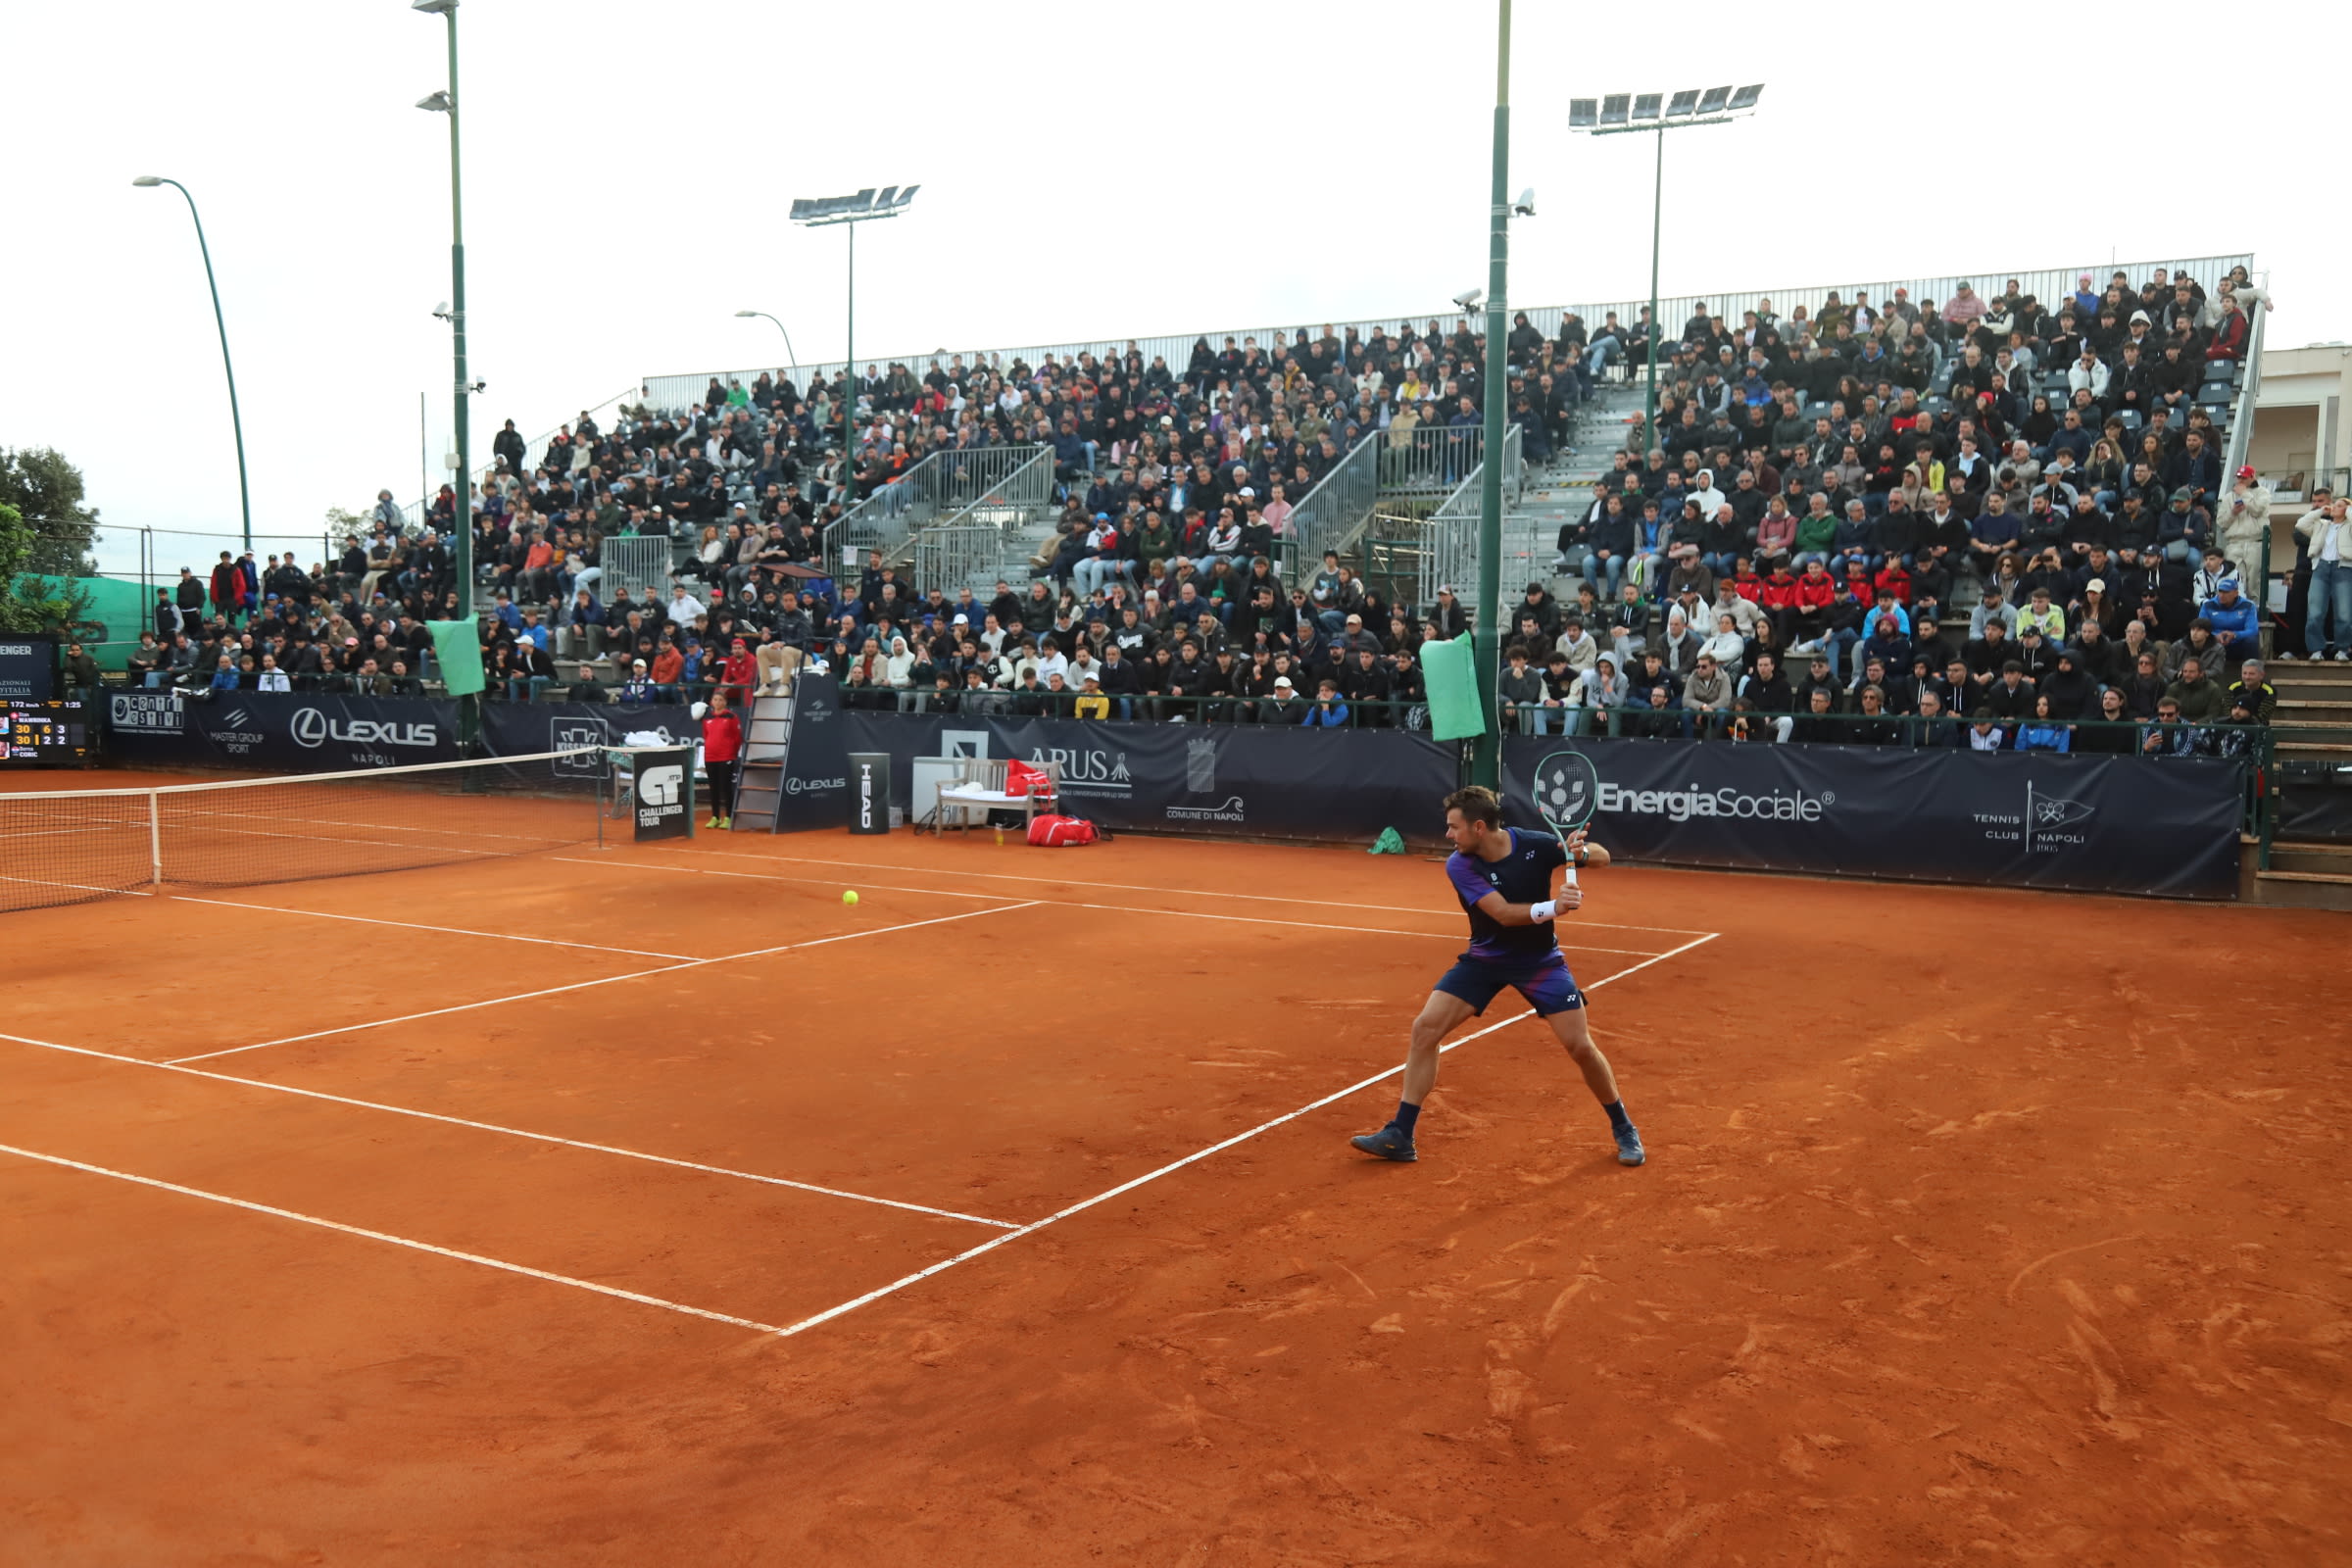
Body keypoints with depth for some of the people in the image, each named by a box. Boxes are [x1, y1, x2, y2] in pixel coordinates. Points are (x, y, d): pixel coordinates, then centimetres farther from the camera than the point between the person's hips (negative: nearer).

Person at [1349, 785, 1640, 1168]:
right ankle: (1400, 1136, -3)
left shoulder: (1535, 846, -17)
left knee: (1581, 1046, -7)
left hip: (1539, 960, -1)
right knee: (1425, 1028, -12)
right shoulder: (1458, 865, -18)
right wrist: (1553, 907, -45)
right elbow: (1504, 913, -29)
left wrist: (1582, 850, -27)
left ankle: (1623, 1129, 18)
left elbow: (1603, 857, -4)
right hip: (1484, 959, 1)